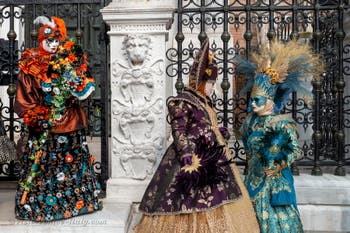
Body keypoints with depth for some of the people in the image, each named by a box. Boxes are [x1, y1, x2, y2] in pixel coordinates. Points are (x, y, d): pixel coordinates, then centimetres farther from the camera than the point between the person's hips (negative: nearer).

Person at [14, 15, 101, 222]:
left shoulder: (72, 61, 1)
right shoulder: (31, 66, -5)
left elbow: (86, 91, -6)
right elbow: (23, 102, -5)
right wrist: (41, 118, -12)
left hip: (72, 124, 3)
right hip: (43, 127, -2)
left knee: (74, 165, 13)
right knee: (43, 167, 4)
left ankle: (77, 202, 28)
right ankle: (39, 205, 19)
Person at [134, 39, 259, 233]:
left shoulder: (202, 101, 14)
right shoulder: (182, 102, -14)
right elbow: (178, 132, -22)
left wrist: (217, 132, 35)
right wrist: (187, 156, -32)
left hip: (210, 157, 10)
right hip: (195, 158, -10)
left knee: (211, 202, 14)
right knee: (197, 204, -5)